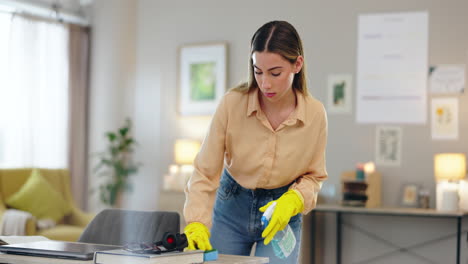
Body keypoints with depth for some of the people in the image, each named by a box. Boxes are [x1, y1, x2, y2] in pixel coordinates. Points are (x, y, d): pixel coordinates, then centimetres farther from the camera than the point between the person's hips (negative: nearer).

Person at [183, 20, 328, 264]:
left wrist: (293, 200, -21)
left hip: (282, 214, 0)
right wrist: (196, 223, -30)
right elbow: (205, 171, -17)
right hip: (231, 207, 0)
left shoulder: (315, 114, -16)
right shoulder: (232, 103, -20)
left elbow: (314, 175, -2)